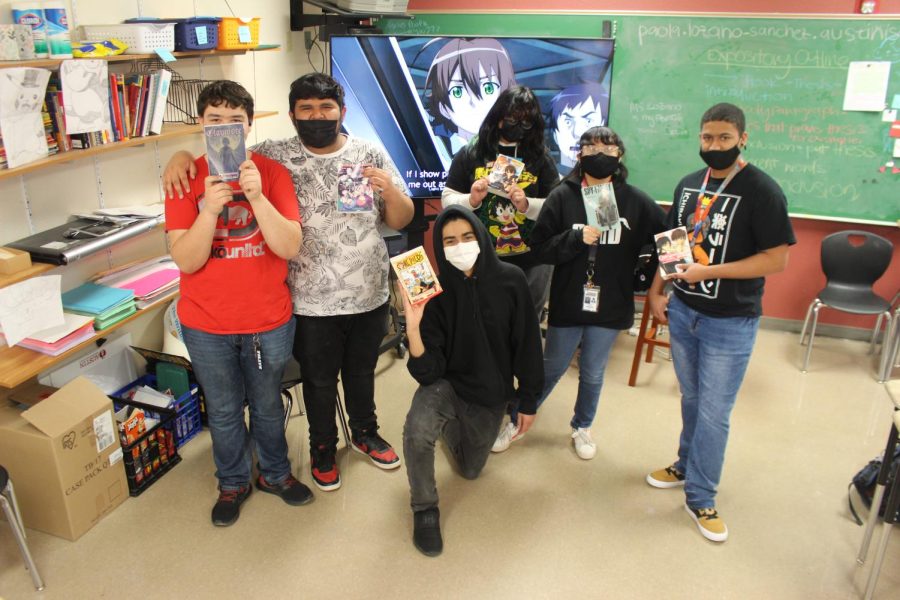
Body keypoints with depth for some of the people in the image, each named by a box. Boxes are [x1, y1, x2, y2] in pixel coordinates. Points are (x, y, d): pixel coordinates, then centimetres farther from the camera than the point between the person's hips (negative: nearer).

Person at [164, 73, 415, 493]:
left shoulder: (371, 155, -1)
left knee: (361, 371, 23)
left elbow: (401, 221, 0)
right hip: (311, 302, -2)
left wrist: (390, 190, -20)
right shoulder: (274, 157, -6)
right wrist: (182, 155, -19)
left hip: (370, 296, 2)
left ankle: (365, 432, 49)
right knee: (319, 381, 17)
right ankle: (322, 446, 42)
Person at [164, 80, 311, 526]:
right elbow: (185, 260, -14)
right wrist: (209, 208, -29)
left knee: (268, 406, 20)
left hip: (269, 320, 0)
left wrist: (256, 196, -28)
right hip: (207, 325, 0)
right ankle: (232, 483, 41)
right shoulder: (186, 177, -7)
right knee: (223, 412, 18)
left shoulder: (271, 172, -7)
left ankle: (275, 473, 44)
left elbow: (290, 247, -15)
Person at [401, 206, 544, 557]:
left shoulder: (510, 281, -18)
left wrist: (528, 401, 0)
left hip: (492, 394, 3)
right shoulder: (435, 292, -20)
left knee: (470, 470, 19)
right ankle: (424, 509, -5)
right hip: (448, 384, -2)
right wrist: (413, 326, -40)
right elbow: (427, 373, -24)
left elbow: (527, 344, -6)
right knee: (417, 430, -34)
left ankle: (454, 428, 53)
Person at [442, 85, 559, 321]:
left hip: (531, 263, 0)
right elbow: (447, 200, 2)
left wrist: (527, 205, -20)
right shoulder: (470, 154, -1)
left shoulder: (541, 157, -1)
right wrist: (471, 200, -17)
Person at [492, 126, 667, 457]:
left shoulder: (635, 200, -4)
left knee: (592, 374, 16)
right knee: (550, 368, 12)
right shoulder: (562, 196, -6)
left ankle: (582, 427, 40)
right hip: (567, 302, -1)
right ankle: (515, 421, 33)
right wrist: (576, 238, -22)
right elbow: (540, 246, -9)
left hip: (610, 305, 1)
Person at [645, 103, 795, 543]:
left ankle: (700, 498, 18)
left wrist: (709, 272, -20)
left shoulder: (762, 191, -13)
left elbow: (777, 259, -16)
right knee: (691, 399, 20)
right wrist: (655, 291, 7)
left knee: (713, 413, 2)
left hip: (730, 323, -5)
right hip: (682, 310, 5)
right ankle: (686, 466, 39)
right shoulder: (689, 185, 6)